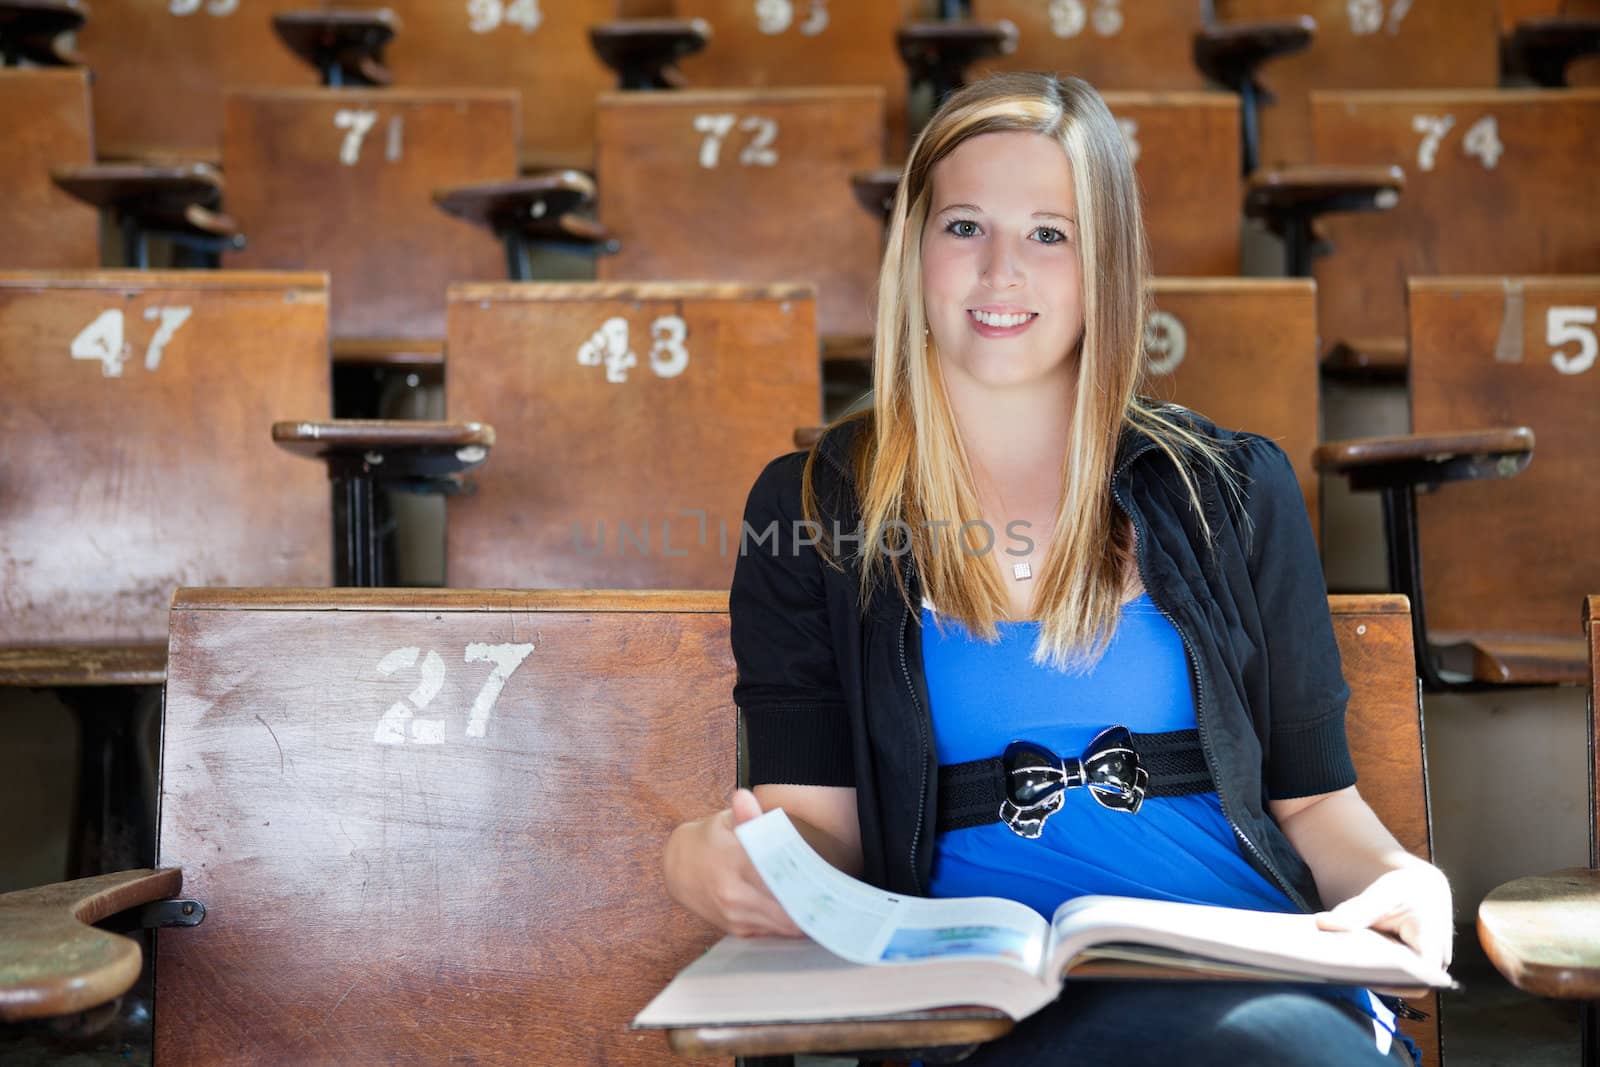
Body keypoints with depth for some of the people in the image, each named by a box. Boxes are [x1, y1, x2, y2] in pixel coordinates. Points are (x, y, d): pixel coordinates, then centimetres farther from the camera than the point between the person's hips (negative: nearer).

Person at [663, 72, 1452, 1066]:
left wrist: (1396, 874, -9)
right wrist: (707, 863, -22)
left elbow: (1313, 794, 14)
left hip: (1257, 975, 4)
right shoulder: (812, 508, 8)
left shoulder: (1232, 491, 12)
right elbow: (818, 826, 1)